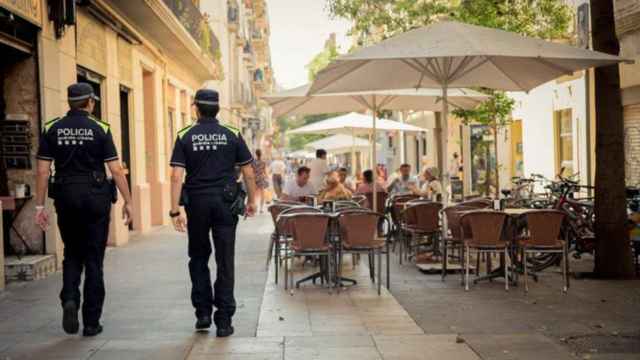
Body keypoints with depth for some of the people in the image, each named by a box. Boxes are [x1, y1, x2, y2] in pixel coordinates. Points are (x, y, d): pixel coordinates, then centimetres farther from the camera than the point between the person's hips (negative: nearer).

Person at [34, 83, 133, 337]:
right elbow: (116, 170, -7)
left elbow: (43, 170, -1)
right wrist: (128, 201, 0)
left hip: (66, 197, 2)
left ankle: (69, 299, -5)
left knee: (72, 255, 19)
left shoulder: (51, 129, 2)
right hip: (96, 198, -2)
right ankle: (91, 322, 9)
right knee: (94, 260, 6)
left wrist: (40, 206, 3)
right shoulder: (100, 129, -4)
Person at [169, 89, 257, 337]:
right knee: (225, 262, 2)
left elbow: (176, 176, -8)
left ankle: (203, 313, 17)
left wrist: (175, 210, -8)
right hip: (225, 203, 0)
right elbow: (249, 173, 2)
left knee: (199, 259, 17)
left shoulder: (185, 137, 0)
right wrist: (251, 201, 14)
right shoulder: (232, 135, 2)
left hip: (197, 203, 0)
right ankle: (224, 321, 2)